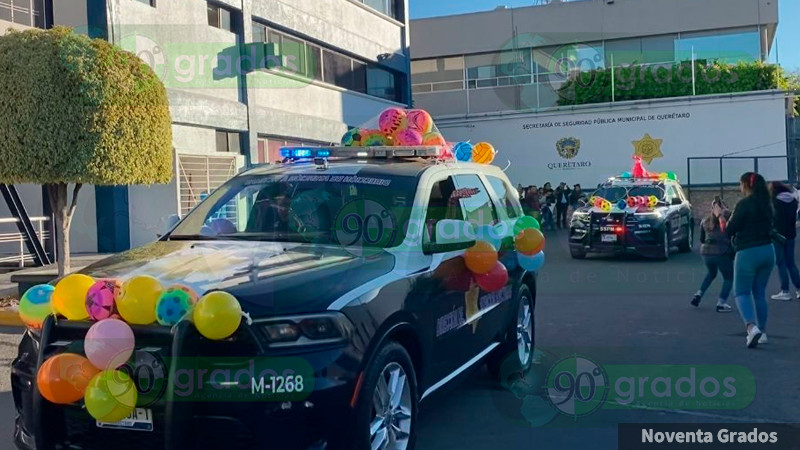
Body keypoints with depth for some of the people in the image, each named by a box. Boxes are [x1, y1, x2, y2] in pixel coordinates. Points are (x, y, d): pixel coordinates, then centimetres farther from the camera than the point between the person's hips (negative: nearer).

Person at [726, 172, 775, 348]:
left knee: (742, 292, 0)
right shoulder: (765, 204, 9)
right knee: (760, 293, 15)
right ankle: (762, 332, 18)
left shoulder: (744, 204, -14)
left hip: (748, 253, -7)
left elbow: (730, 230, -12)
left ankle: (752, 327, -21)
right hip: (768, 251, 7)